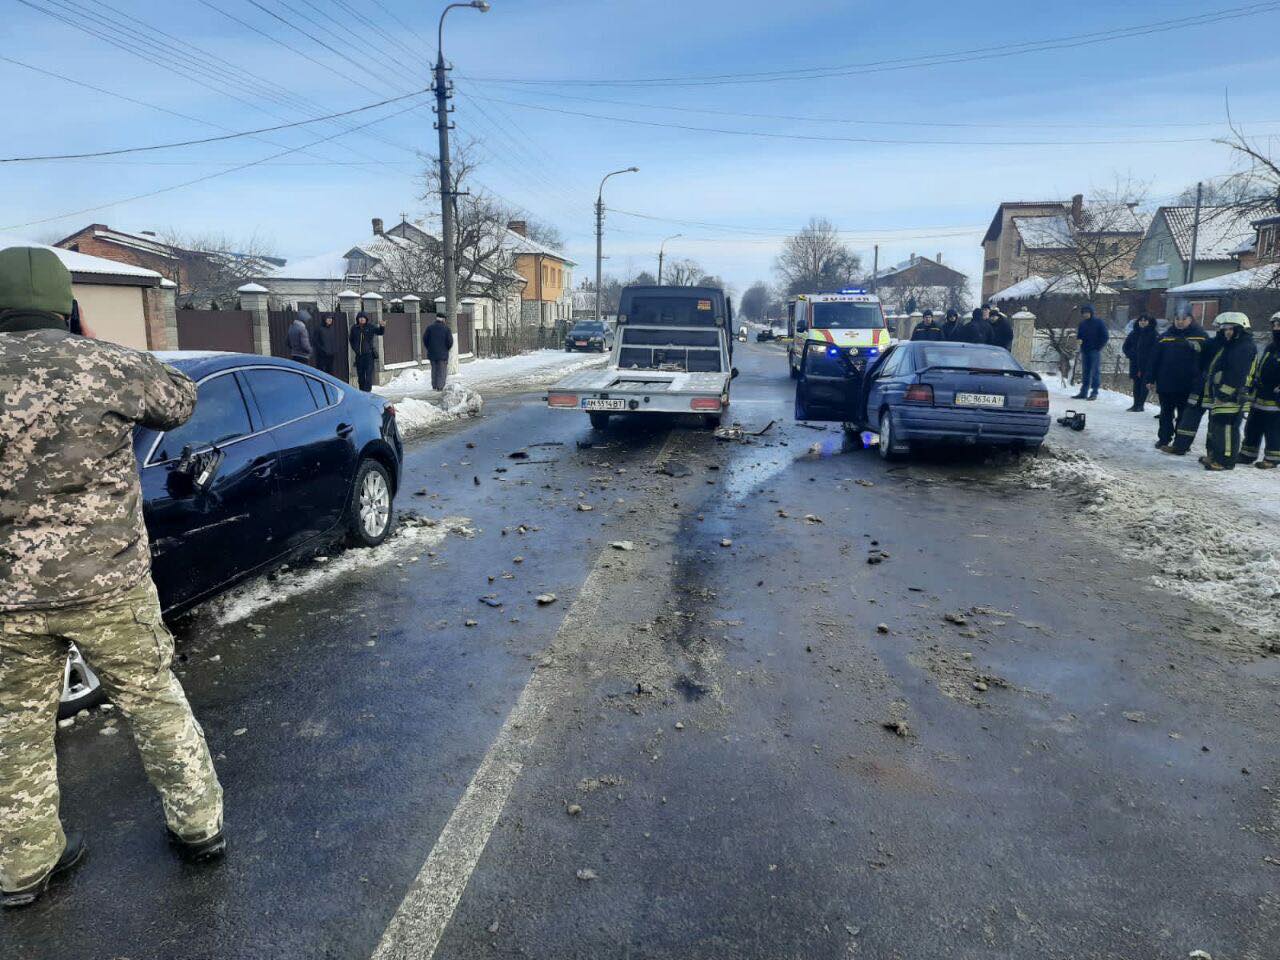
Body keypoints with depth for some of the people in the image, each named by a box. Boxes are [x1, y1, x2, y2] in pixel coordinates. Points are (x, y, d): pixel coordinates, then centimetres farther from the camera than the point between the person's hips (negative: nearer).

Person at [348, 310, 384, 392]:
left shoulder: (370, 327, -1)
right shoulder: (354, 328, 6)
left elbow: (380, 332, -8)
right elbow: (351, 339, 18)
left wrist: (382, 327, -28)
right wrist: (354, 348, 7)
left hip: (369, 354, -3)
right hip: (359, 355, 3)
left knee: (369, 373, -9)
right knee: (360, 373, 10)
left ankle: (367, 390, -9)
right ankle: (361, 390, 21)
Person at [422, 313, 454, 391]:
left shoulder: (429, 327, 0)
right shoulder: (446, 328, -5)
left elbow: (425, 338, -2)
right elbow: (450, 341, -11)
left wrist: (428, 348, 10)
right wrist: (447, 349, 5)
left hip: (432, 352, 3)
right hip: (443, 353, -3)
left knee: (434, 369, 16)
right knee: (442, 370, 4)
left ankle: (434, 386, 16)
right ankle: (440, 387, -1)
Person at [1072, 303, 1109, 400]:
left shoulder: (1098, 322, -4)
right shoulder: (1082, 323, 9)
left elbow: (1105, 336, -2)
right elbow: (1079, 335, 19)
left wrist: (1098, 347, -8)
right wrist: (1079, 340, -3)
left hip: (1095, 351, -5)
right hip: (1084, 351, 5)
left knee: (1095, 372, -4)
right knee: (1085, 372, 8)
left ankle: (1094, 393, -3)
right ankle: (1083, 392, 12)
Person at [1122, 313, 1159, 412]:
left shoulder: (1154, 334, -5)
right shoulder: (1134, 333, 9)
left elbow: (1155, 349, -9)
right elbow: (1126, 346, 16)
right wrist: (1131, 355, 2)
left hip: (1147, 365, -4)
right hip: (1135, 364, 5)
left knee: (1144, 384, -5)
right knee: (1136, 384, 8)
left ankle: (1140, 404, -1)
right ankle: (1135, 404, 13)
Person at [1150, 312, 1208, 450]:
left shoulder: (1201, 337, -2)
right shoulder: (1165, 337, 5)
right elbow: (1154, 359, 7)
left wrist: (1199, 383, -10)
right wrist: (1151, 379, 3)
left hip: (1188, 387, -3)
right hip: (1165, 384, 3)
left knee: (1185, 417, 5)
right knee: (1166, 414, 14)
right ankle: (1164, 440, 25)